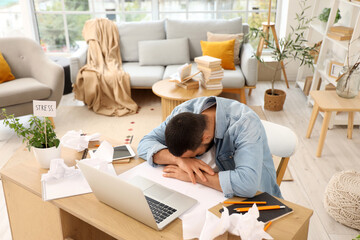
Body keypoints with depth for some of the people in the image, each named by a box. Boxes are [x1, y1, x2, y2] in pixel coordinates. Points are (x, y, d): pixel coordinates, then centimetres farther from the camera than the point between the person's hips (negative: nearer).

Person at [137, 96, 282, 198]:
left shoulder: (245, 124, -28)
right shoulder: (184, 112, -13)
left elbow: (247, 184, -39)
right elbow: (145, 144, -9)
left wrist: (192, 176, -31)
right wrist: (179, 159, -27)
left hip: (254, 197, -3)